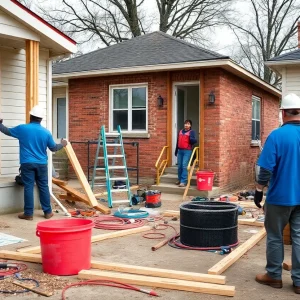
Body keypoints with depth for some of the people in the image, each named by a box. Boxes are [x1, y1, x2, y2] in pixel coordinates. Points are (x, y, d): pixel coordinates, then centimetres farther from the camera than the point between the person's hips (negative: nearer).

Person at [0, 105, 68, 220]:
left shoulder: (22, 128, -3)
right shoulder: (46, 132, 1)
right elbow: (53, 148, 10)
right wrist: (62, 144, 31)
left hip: (27, 163, -2)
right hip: (41, 164, 2)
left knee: (28, 187, 1)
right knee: (43, 187, 8)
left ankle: (28, 213, 5)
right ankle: (47, 212, 14)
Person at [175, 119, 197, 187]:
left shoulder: (191, 132, -2)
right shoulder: (180, 131, 15)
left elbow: (194, 141, -13)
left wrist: (191, 138, -35)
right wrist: (176, 151, 20)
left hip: (187, 151, -6)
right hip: (180, 151, 6)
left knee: (184, 166, -11)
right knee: (180, 166, 10)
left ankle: (184, 181, -10)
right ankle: (180, 180, 23)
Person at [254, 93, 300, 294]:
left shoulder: (277, 135, -15)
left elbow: (266, 169, -15)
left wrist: (259, 191, -4)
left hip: (281, 196, -4)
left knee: (275, 237, 11)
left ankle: (274, 276, 21)